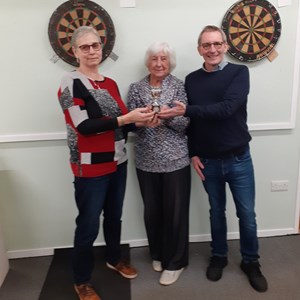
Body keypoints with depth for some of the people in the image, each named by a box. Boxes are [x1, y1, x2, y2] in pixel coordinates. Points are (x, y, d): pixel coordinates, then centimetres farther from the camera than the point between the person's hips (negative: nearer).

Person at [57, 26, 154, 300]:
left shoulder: (110, 83, 11)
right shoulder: (71, 82, -10)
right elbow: (83, 125, -21)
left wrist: (141, 120, -5)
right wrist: (127, 118, -24)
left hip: (118, 162, 7)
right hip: (90, 167, -6)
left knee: (114, 216, 18)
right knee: (88, 224, 1)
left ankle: (114, 259, 43)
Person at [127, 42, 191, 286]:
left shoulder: (179, 86, -1)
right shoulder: (136, 89, 5)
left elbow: (185, 123, -6)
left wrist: (167, 116, -25)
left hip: (175, 159, -2)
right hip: (146, 161, 2)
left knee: (175, 210, 4)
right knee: (152, 210, 13)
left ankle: (175, 262, 23)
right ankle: (157, 254, 36)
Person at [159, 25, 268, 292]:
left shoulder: (239, 72, -6)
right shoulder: (192, 80, 3)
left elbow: (227, 108, -22)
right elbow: (190, 119, 6)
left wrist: (186, 110, -25)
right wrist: (193, 153, -1)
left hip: (239, 158, -2)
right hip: (208, 160, 2)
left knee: (246, 214, 8)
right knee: (217, 211, 16)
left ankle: (251, 262, 31)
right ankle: (219, 256, 37)